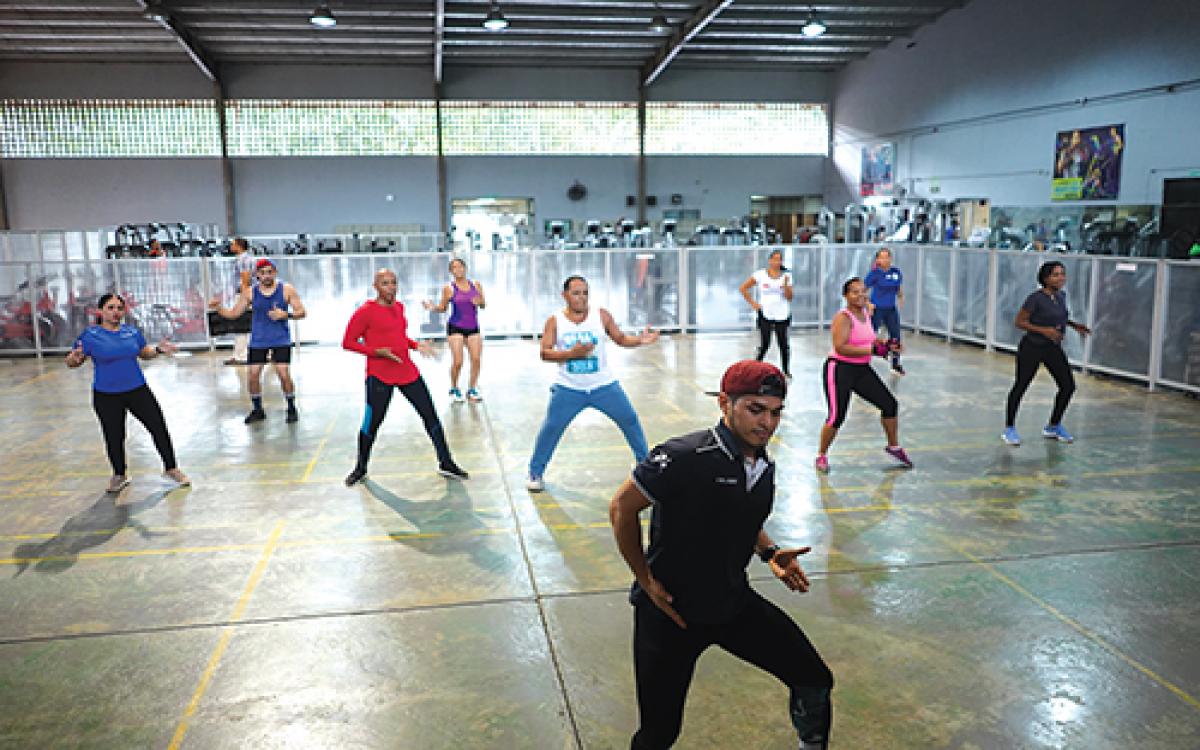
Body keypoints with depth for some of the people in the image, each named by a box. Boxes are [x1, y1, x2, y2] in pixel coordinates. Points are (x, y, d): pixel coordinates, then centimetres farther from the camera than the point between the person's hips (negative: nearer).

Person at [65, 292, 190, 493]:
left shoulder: (132, 332, 4)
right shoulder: (90, 335, -6)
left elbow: (144, 353, 17)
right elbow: (70, 362, -5)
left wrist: (159, 350, -3)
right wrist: (75, 358, -28)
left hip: (137, 390, 2)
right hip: (106, 395, -2)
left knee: (159, 427, 1)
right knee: (114, 437, 8)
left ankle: (171, 468, 17)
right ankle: (119, 476, 30)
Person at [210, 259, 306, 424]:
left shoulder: (287, 290, -6)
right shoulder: (250, 293, 0)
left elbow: (301, 311, -5)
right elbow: (233, 313, 5)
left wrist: (286, 315, -22)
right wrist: (218, 308, -13)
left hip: (281, 340, -2)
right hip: (258, 340, 3)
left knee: (284, 374, -10)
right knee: (253, 374, 0)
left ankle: (291, 408, 9)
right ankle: (257, 410, 18)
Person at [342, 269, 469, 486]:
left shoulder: (399, 306, 11)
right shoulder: (365, 311, -9)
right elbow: (348, 343, -7)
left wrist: (416, 345, 7)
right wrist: (377, 351, -18)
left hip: (407, 372, 6)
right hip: (380, 376, -6)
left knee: (431, 416, 6)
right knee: (372, 423, 1)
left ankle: (446, 464, 16)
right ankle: (360, 469, 24)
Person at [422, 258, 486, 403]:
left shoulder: (476, 285, 3)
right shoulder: (449, 288, -4)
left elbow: (483, 305, 10)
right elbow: (443, 308, 3)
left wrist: (479, 302, -12)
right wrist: (433, 307, -16)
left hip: (473, 327, 3)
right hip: (456, 328, -3)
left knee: (476, 359, -3)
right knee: (457, 362, -8)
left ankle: (472, 390, 14)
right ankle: (454, 389, 16)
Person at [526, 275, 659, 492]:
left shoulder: (601, 315, -3)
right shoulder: (555, 321, -6)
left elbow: (620, 339, 2)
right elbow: (545, 353, -11)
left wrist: (641, 340, -17)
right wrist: (571, 353, -26)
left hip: (604, 385, 1)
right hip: (568, 388, -1)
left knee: (630, 421, 6)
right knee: (550, 428, -1)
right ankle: (535, 473, 17)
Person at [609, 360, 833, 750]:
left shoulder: (763, 466, -1)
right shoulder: (684, 457, -26)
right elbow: (621, 508, -16)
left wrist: (769, 553, 3)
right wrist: (646, 581, -12)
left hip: (735, 601, 6)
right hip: (668, 610, -6)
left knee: (815, 682, 8)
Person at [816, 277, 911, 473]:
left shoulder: (866, 314, 9)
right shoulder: (843, 317, -16)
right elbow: (840, 347, -28)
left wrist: (885, 346, 5)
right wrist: (872, 350, -28)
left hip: (863, 369, 8)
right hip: (840, 369, -8)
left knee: (890, 404, 8)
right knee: (837, 416, -11)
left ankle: (894, 446, 29)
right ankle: (821, 456, 9)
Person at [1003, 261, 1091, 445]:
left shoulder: (1062, 296, 4)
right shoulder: (1036, 298, -19)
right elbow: (1019, 322, -16)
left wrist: (1074, 325, 9)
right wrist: (1043, 330, -25)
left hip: (1053, 348, 7)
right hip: (1032, 348, -7)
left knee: (1068, 386, 5)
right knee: (1020, 386, 2)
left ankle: (1053, 426, 22)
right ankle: (1009, 429, 15)